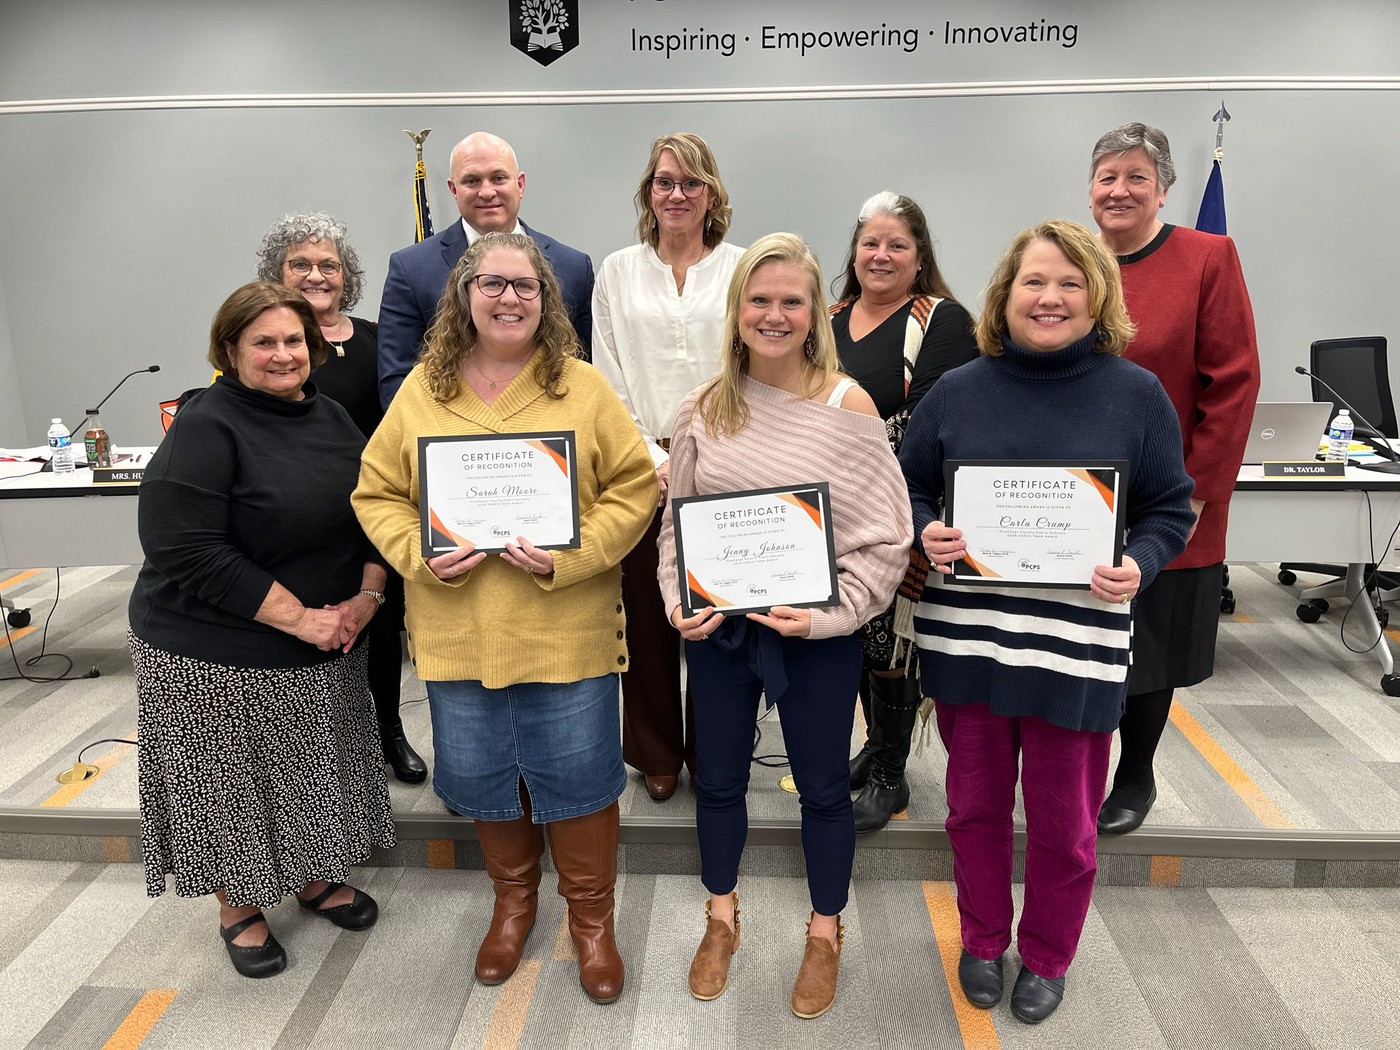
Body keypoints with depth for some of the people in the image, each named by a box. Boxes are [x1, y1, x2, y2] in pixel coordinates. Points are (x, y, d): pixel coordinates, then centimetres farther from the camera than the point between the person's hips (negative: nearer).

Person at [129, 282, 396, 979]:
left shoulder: (330, 419, 4)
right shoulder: (205, 430, -16)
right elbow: (192, 555, -22)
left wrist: (368, 594, -7)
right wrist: (299, 618, -21)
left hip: (324, 651, 6)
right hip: (216, 657, -6)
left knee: (311, 771, 19)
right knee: (233, 782, 10)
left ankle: (314, 877, 42)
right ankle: (239, 908, 34)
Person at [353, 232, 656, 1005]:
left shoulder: (582, 387, -3)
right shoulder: (422, 389, 3)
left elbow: (634, 487, -5)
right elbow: (377, 492, 7)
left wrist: (570, 556, -17)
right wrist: (416, 553, -11)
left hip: (565, 632, -2)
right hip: (457, 634, 3)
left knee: (577, 775, 8)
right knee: (481, 775, 17)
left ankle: (592, 917, 33)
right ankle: (513, 900, 43)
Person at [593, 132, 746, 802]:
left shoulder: (742, 269, 7)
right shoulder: (617, 272, 10)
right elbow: (608, 379, 6)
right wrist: (652, 457, -5)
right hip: (640, 467, 1)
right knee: (647, 614, 5)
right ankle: (657, 753, 24)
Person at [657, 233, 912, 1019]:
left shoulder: (849, 406, -9)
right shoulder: (706, 408, 1)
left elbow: (884, 536, -9)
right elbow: (676, 520, 6)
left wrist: (827, 613, -19)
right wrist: (680, 603, -8)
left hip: (818, 631, -3)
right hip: (719, 625, 3)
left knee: (823, 786, 13)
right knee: (719, 778, 17)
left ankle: (825, 933, 38)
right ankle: (722, 918, 42)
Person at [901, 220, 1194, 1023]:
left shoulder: (1136, 394, -1)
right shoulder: (957, 391, 3)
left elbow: (1172, 507, 4)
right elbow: (909, 489, 10)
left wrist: (1140, 565, -15)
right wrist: (926, 532, -11)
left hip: (1078, 642, -1)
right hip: (966, 634, 2)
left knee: (1064, 820, 12)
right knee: (976, 804, 16)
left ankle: (1047, 956, 39)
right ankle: (983, 941, 40)